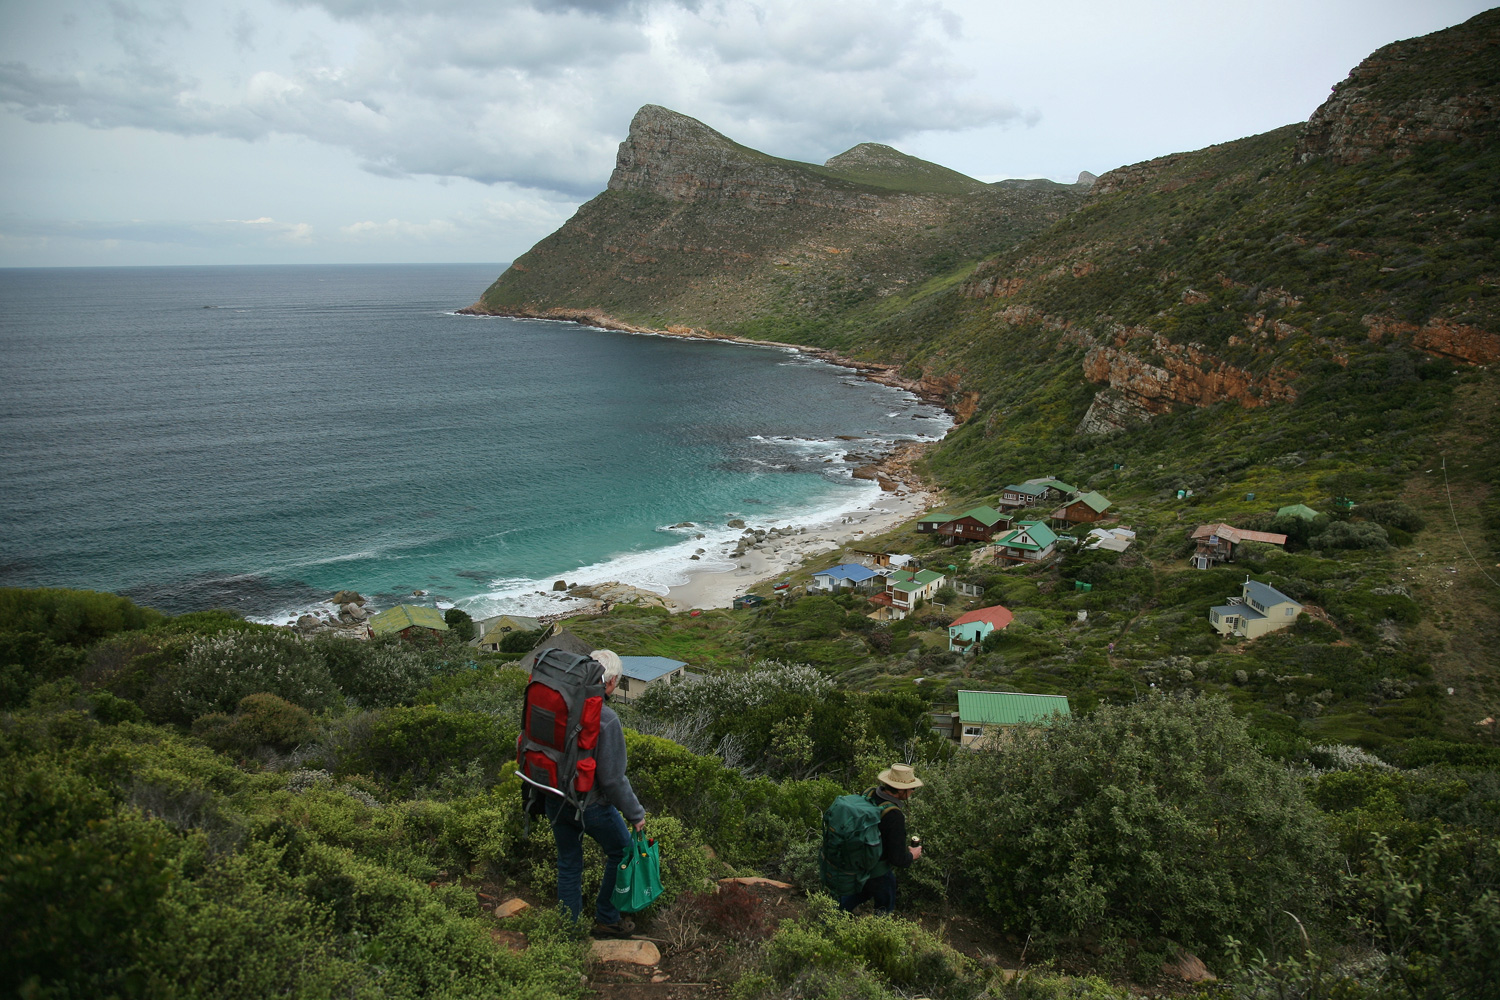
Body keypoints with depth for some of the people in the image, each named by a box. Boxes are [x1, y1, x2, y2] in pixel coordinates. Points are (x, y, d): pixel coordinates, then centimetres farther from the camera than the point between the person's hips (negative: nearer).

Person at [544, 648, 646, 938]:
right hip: (590, 804, -6)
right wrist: (636, 813, -9)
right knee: (621, 852, 20)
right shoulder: (605, 719, -26)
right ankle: (606, 919, 30)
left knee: (568, 864, 22)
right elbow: (612, 779, -23)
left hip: (554, 801, 6)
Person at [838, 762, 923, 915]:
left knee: (863, 890, 34)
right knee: (885, 906, 21)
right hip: (878, 872, -7)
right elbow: (898, 859, -29)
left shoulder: (869, 794, -13)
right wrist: (912, 855, -6)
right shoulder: (894, 816, -35)